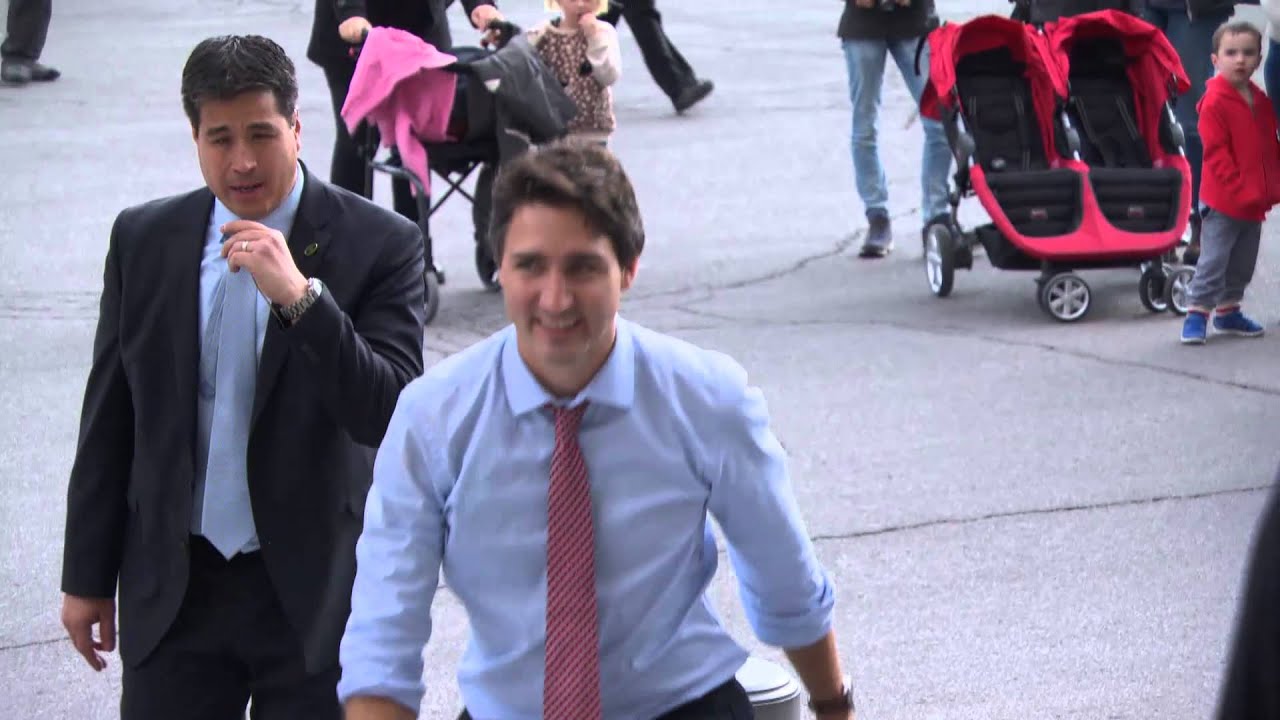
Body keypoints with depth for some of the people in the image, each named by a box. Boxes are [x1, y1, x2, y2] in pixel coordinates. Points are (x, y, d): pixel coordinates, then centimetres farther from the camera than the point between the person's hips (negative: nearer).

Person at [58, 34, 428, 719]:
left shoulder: (378, 244, -8)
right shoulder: (143, 239, 2)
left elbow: (394, 417, -17)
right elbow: (109, 419, 9)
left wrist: (300, 297, -27)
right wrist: (87, 575, 10)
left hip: (316, 588, -2)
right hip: (174, 585, 3)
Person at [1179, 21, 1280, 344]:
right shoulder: (1214, 103, -15)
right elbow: (1216, 153, -19)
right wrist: (1240, 189, -21)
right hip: (1223, 201, -7)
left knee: (1243, 262, 16)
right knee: (1213, 260, -6)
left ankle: (1228, 311, 29)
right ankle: (1197, 314, 0)